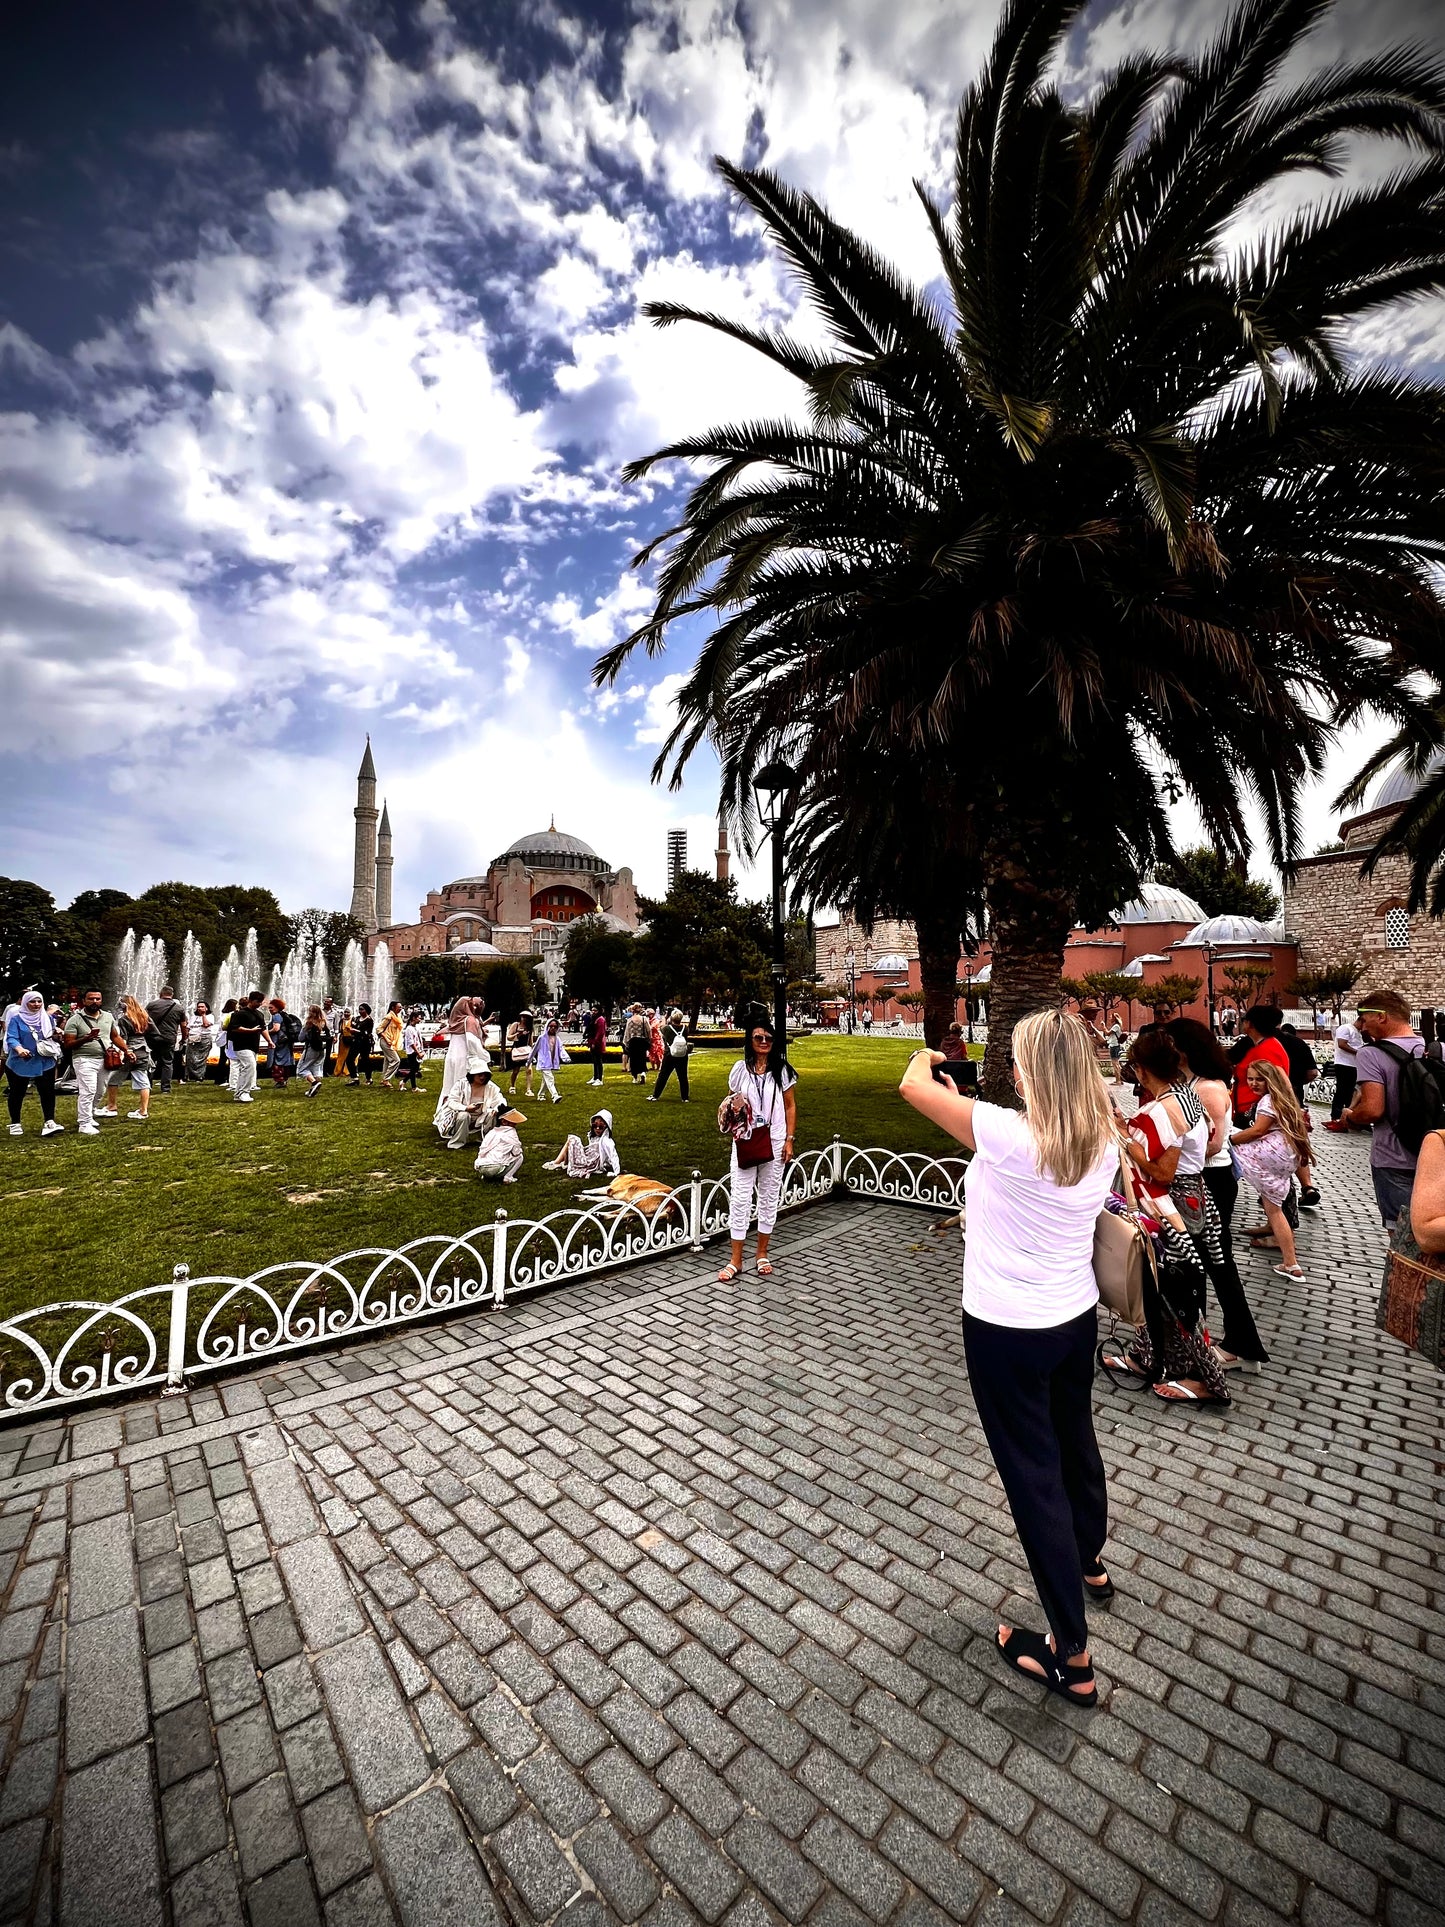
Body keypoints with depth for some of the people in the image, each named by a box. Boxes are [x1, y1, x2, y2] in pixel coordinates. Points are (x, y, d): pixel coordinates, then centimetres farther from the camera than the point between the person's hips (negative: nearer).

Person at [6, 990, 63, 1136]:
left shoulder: (47, 1018, 9)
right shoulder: (16, 1019, -5)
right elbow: (11, 1038, -17)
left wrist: (57, 1036, -1)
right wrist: (19, 1049, -36)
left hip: (45, 1063, 3)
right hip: (20, 1063, -2)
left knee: (48, 1091, -7)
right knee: (17, 1093, 10)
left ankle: (49, 1122, -10)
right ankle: (15, 1124, 25)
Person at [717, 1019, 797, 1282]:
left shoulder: (782, 1070, -2)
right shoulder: (740, 1069, -1)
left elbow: (790, 1107, 3)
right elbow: (731, 1102, 10)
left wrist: (789, 1140, -3)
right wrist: (731, 1108, -14)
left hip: (774, 1142, 0)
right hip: (745, 1142, 0)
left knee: (769, 1198, 10)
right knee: (740, 1199, 1)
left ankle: (762, 1254, 26)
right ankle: (735, 1260, 10)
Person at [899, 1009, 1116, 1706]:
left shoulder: (1011, 1133, -30)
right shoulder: (1104, 1142, -8)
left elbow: (911, 1085, -20)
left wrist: (927, 1057, 2)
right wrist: (962, 1104, 13)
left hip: (1008, 1332, -7)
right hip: (1077, 1317, 8)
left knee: (1033, 1474, 10)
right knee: (1076, 1441, 30)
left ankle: (1070, 1656, 26)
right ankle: (1090, 1563, 57)